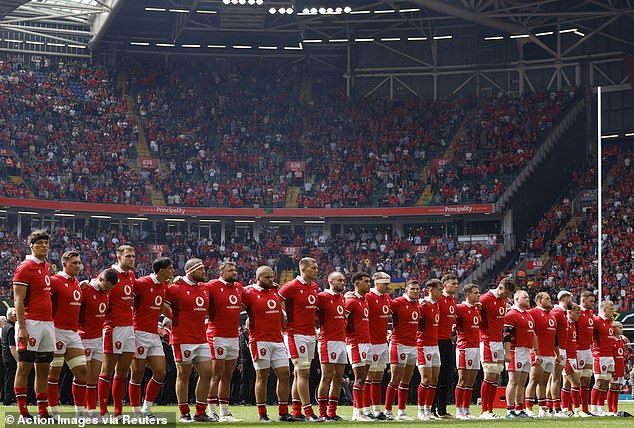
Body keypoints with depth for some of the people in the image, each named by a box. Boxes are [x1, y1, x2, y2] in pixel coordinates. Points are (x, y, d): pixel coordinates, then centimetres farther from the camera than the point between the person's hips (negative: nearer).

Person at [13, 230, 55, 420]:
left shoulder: (46, 267, 16)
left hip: (47, 323, 8)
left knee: (43, 369, 9)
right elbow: (18, 300, -12)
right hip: (31, 322, -8)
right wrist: (22, 327, -20)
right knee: (24, 367, -5)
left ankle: (43, 412, 13)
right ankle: (23, 413, -4)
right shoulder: (25, 268, -8)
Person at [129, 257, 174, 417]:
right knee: (137, 374, -2)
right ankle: (137, 412, 5)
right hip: (140, 333, -7)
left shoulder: (165, 286, 12)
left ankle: (147, 409, 12)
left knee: (161, 372, 0)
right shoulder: (142, 283, -12)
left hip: (155, 335, 7)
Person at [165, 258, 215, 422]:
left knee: (206, 373, 4)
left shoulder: (204, 289, 14)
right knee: (183, 376, 1)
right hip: (183, 339, -7)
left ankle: (200, 413, 12)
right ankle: (184, 413, 8)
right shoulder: (176, 288, -8)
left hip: (201, 339, 7)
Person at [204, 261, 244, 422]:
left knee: (227, 376, 10)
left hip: (234, 337, 7)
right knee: (217, 375, -5)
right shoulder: (212, 286, -9)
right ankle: (212, 412, -2)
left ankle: (225, 412, 15)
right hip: (217, 336, -7)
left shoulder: (239, 288, 14)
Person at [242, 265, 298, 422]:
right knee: (262, 377, -3)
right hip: (260, 341, -7)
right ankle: (262, 414, 3)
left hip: (277, 340, 7)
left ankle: (283, 413, 10)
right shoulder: (249, 293, -6)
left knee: (285, 374, 4)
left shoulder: (274, 291, 15)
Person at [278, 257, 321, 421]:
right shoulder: (292, 286, -12)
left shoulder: (315, 287, 12)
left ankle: (296, 411, 15)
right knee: (304, 373, -10)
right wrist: (284, 318, -9)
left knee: (299, 373, 11)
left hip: (310, 334, 8)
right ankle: (308, 412, -10)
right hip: (296, 333, -8)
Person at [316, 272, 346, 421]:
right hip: (328, 341, -8)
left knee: (338, 379, 8)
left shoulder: (342, 298, 18)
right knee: (327, 378, -7)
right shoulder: (322, 297, -8)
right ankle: (323, 413, -4)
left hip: (342, 341, 8)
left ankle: (332, 412, 13)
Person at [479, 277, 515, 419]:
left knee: (496, 377, 7)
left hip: (499, 342, 8)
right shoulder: (486, 299, -12)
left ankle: (490, 410, 11)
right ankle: (484, 411, -8)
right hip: (487, 342, -8)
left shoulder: (503, 301, 13)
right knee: (490, 376, -10)